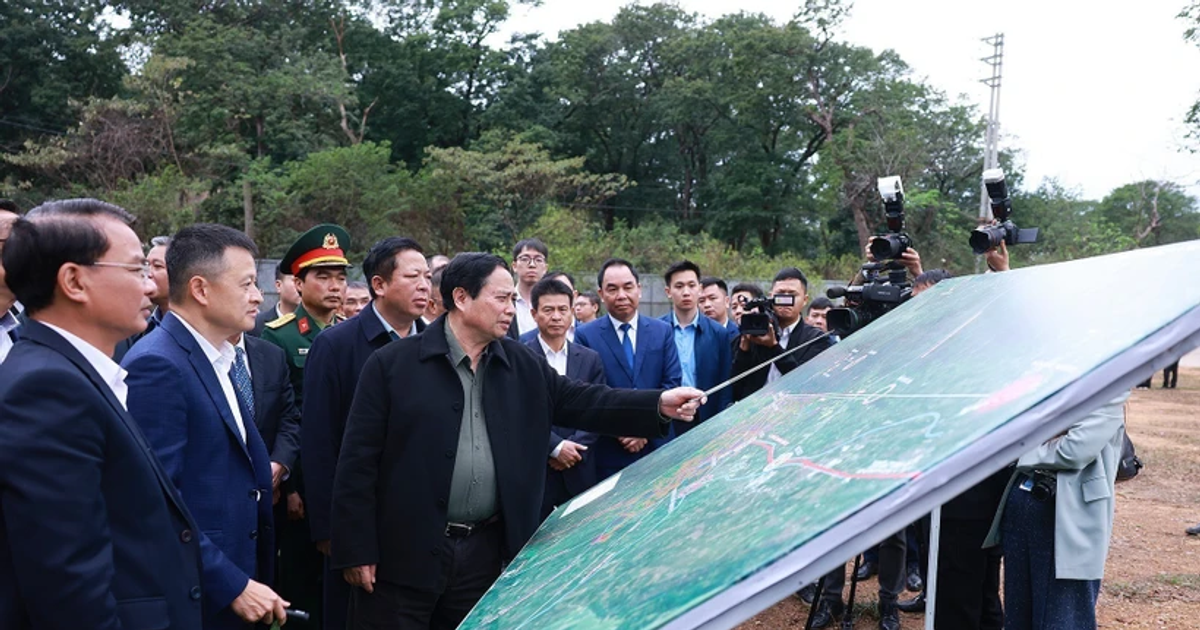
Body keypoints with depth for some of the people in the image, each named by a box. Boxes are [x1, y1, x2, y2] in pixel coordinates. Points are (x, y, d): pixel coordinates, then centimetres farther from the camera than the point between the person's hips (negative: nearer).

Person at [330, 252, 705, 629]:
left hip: (485, 551, 4)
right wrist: (356, 550, -10)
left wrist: (659, 404, -11)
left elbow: (580, 401, 3)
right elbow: (358, 460, -7)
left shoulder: (522, 366, 7)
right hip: (405, 550, -4)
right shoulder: (392, 363, -6)